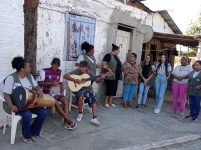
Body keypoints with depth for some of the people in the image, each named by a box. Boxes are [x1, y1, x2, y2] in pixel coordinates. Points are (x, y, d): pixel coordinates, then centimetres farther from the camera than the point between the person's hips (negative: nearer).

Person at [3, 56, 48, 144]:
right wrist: (11, 106, -33)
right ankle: (26, 136, -4)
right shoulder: (11, 78, -14)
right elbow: (6, 94, -17)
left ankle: (34, 132, 8)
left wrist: (39, 90, -14)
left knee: (44, 112, -16)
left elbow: (36, 86, 12)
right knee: (27, 115, -35)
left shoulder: (29, 76, 6)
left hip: (30, 102, 6)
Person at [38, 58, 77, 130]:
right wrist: (51, 83, -22)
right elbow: (39, 83, -12)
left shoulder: (59, 72, 11)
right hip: (47, 93, -5)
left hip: (57, 93, 5)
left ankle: (66, 122, -30)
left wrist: (62, 91, -2)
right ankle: (69, 121, -25)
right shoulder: (44, 71, -5)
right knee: (56, 103, -32)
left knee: (65, 99, -26)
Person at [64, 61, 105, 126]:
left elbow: (97, 81, 9)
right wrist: (75, 80, -24)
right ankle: (80, 113, -10)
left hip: (88, 89, 3)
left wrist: (101, 79, -13)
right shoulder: (76, 72, -5)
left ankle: (94, 118, -25)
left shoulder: (89, 73, 3)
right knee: (81, 97, -34)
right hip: (79, 89, -2)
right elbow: (66, 76, -14)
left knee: (94, 100, -22)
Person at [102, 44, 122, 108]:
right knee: (109, 89, -4)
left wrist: (121, 70, 10)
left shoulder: (116, 56, 16)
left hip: (116, 76, 9)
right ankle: (106, 102, 10)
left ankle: (110, 102, 20)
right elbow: (103, 63, -19)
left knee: (114, 89, 10)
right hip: (110, 76, -9)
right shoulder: (108, 55, -10)